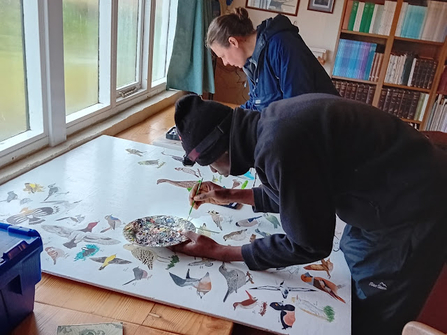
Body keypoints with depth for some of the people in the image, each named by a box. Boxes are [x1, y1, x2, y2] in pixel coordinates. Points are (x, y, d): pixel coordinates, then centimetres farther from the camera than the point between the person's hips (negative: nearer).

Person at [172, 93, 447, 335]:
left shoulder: (280, 146, -31)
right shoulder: (271, 123, -2)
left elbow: (307, 245, -21)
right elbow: (300, 191, 13)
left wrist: (218, 252, -13)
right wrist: (232, 196, 14)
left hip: (414, 214, -8)